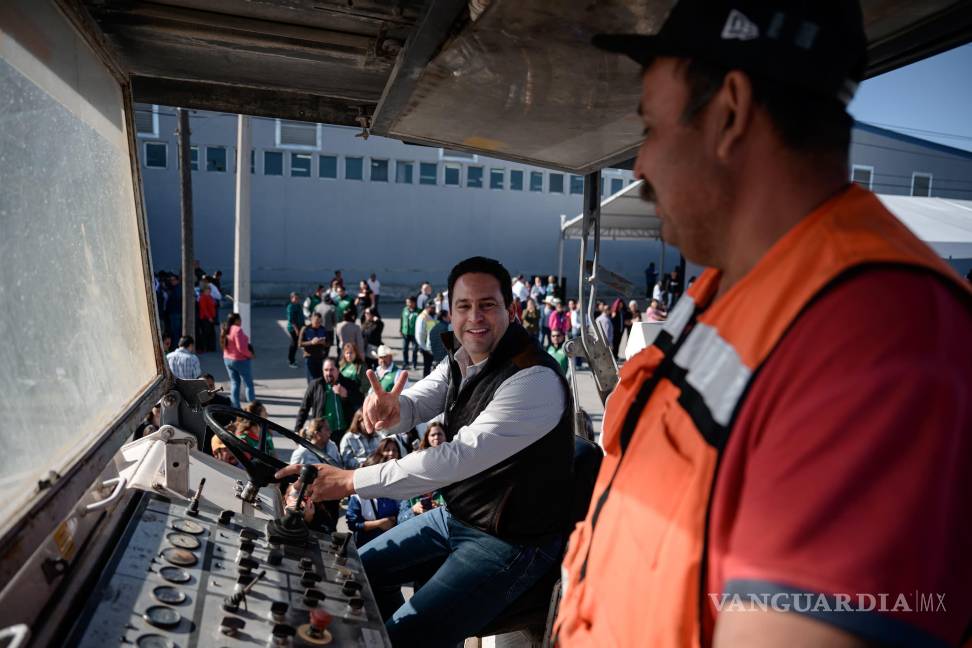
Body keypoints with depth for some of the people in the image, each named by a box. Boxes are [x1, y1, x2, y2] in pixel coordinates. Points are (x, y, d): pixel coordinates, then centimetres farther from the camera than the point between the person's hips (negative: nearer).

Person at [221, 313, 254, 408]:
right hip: (241, 360, -8)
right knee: (249, 384, 2)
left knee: (234, 383, 14)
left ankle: (235, 407, 15)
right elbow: (241, 347, -25)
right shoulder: (237, 330, -21)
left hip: (228, 359, 8)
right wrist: (250, 354, -12)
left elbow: (224, 345, 10)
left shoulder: (225, 330, 5)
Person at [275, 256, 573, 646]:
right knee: (361, 569, 16)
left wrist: (351, 481, -29)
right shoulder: (461, 359, -1)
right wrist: (388, 408, -31)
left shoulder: (535, 379, -27)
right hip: (456, 515, 8)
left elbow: (460, 457, -32)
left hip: (512, 541, -8)